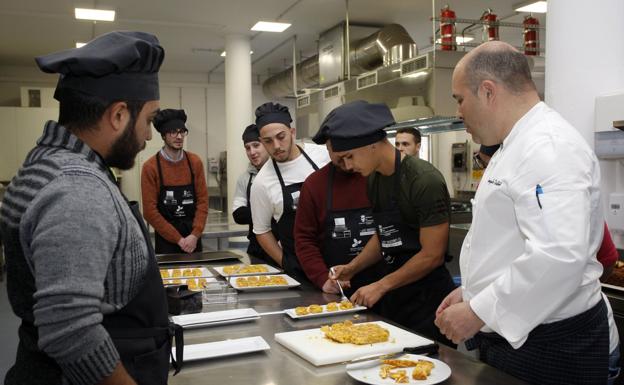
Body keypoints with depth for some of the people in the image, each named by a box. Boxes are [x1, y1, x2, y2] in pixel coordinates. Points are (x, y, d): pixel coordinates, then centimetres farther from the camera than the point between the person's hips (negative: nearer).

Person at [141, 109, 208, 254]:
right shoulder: (150, 167, -9)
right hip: (165, 239, -3)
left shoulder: (195, 162, 1)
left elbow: (203, 200, 1)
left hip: (193, 237, 3)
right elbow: (149, 211, -10)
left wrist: (195, 235, -10)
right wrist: (178, 239, -11)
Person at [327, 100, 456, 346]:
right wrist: (352, 268, 3)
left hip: (427, 298, -7)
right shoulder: (374, 178, 6)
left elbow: (432, 255, -19)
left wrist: (381, 286, -13)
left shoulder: (425, 180, -19)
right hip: (393, 297, 8)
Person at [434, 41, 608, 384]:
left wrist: (478, 313, -23)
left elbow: (558, 257, -32)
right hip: (508, 334, 9)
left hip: (548, 345, -9)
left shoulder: (548, 148, -21)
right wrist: (471, 291, 12)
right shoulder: (517, 146, 12)